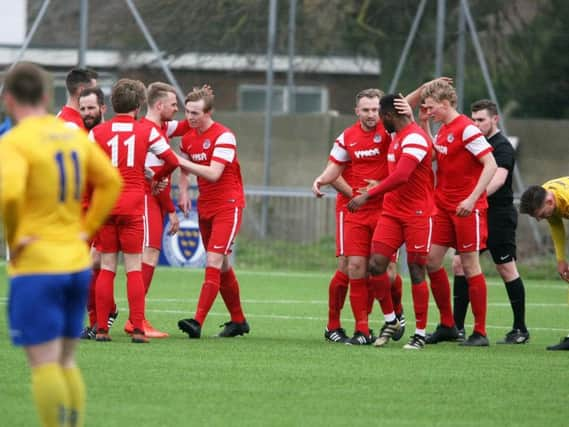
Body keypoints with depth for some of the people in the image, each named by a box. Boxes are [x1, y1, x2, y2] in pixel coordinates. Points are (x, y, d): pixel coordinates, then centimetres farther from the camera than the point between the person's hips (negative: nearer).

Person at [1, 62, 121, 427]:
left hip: (35, 265, -7)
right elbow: (111, 182, 17)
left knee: (44, 365, -5)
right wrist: (85, 229, 14)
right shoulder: (74, 137, 10)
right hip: (77, 263, 7)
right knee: (66, 361, 14)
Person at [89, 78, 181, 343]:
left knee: (106, 268, 6)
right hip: (133, 205, -1)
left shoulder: (97, 132, 2)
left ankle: (102, 328, 3)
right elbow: (172, 162, 6)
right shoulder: (147, 132, 0)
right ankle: (138, 328, -5)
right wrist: (156, 178, 25)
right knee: (134, 269, 1)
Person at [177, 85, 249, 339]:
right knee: (222, 266, 11)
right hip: (205, 206, 7)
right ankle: (238, 320, 23)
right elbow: (184, 169, 20)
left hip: (228, 205, -7)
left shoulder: (223, 137, -16)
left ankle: (198, 322, -25)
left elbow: (213, 173, -26)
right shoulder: (188, 137, 6)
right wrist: (183, 192, 2)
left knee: (214, 262, -16)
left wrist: (181, 161, -25)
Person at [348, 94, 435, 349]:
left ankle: (420, 333, 6)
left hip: (417, 215, -8)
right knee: (376, 264, -4)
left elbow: (401, 176, -28)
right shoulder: (396, 137, 13)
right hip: (392, 211, 8)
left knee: (416, 272, -2)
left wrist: (369, 195, -28)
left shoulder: (414, 138, -17)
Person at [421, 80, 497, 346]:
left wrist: (472, 199, -26)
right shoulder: (443, 130, 12)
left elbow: (490, 165, -19)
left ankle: (480, 333, 2)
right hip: (443, 205, 8)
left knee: (470, 266, -4)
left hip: (466, 208, -8)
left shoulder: (466, 129, -15)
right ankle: (447, 325, 15)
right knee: (431, 260, 4)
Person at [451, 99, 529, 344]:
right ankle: (457, 327, 5)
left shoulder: (502, 147, -12)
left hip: (498, 216, -9)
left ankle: (520, 330, 6)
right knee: (460, 264, 3)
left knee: (506, 270, -2)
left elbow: (498, 178, -26)